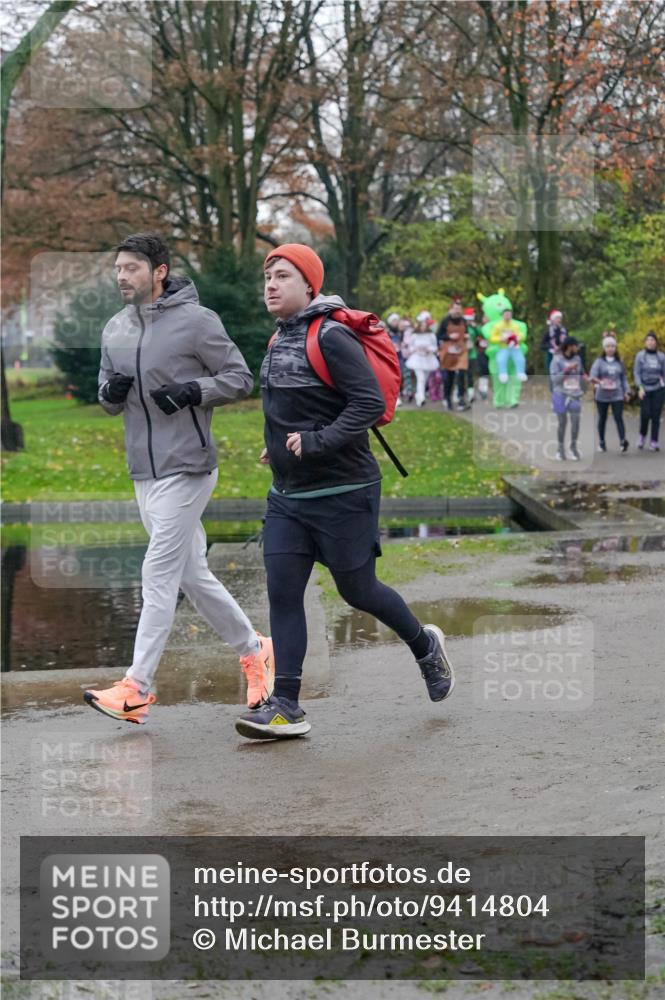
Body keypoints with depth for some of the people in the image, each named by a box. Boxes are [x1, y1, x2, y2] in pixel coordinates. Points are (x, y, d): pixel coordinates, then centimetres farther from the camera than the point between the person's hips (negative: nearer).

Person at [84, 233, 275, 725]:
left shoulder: (196, 320, -9)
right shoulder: (115, 330, 11)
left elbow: (241, 378, -5)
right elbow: (110, 400, 19)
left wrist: (194, 392, -20)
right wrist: (110, 393, -5)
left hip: (186, 468, -7)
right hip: (144, 471, 8)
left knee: (159, 576, -10)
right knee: (192, 575, 13)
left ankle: (137, 688, -9)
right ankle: (254, 650, 30)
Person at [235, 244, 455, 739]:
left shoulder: (332, 338, -16)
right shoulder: (280, 339, 12)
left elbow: (370, 404, -22)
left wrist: (317, 443, -26)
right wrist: (281, 445, 13)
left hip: (342, 493, -8)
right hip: (287, 495, 8)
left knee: (358, 591, 5)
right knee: (283, 594, -1)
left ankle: (425, 645, 33)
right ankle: (286, 707, 1)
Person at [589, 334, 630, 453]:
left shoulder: (619, 362, 8)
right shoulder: (599, 362, 0)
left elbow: (624, 378, 15)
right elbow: (592, 375, -12)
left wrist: (626, 392, 9)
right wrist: (595, 381, -34)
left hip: (617, 395, 0)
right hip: (602, 395, 0)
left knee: (618, 417, -12)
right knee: (602, 419, 9)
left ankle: (623, 441, -23)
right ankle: (601, 442, 21)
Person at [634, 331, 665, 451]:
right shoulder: (640, 355, 1)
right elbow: (636, 373, -1)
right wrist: (640, 387, -11)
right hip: (645, 389, -1)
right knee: (645, 415, -7)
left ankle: (654, 442, 5)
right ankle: (642, 435, 20)